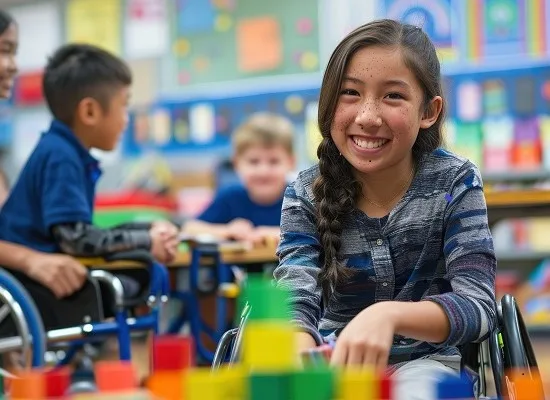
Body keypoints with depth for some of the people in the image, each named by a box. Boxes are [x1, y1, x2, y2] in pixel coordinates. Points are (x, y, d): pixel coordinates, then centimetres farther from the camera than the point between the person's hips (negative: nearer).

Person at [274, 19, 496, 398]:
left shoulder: (455, 183, -11)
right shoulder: (306, 195, -8)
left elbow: (479, 307, -21)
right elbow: (296, 305, -20)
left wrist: (387, 315, -41)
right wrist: (302, 364, -44)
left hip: (421, 361, -1)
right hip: (334, 361, 1)